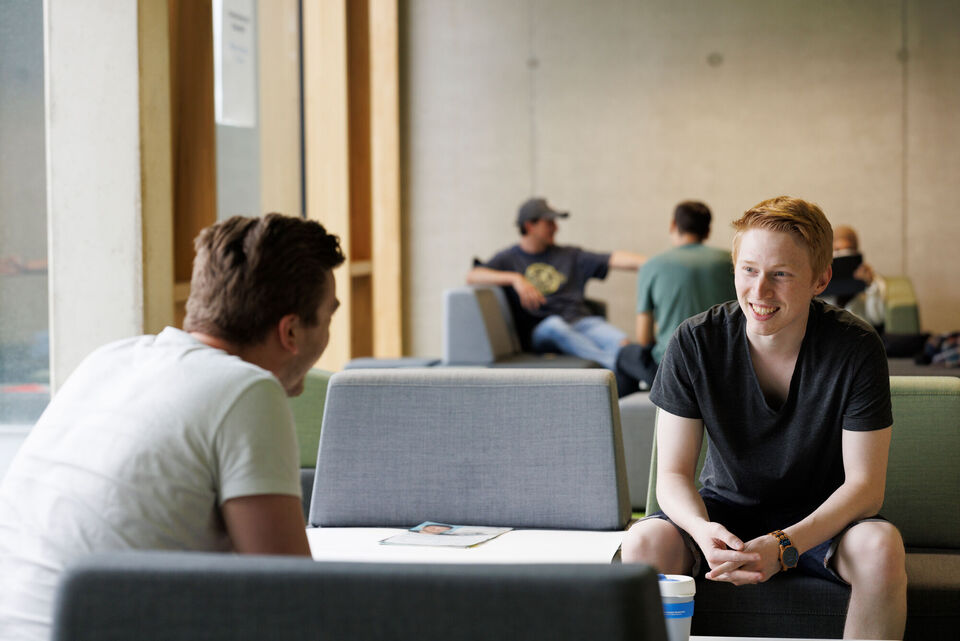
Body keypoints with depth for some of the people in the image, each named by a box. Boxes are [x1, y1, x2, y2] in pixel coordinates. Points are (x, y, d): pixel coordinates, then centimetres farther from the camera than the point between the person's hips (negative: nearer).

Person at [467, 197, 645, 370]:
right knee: (555, 324, -39)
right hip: (541, 330, -3)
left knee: (620, 341, -28)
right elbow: (472, 276, -2)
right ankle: (612, 361, -51)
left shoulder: (569, 255, 24)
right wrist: (515, 279, -15)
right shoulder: (509, 259, 14)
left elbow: (613, 260, 15)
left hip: (581, 320, 4)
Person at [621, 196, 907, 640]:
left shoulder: (857, 350, -17)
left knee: (881, 546, -34)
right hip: (726, 509, 1)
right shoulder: (694, 344, -14)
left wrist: (784, 545, -35)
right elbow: (673, 473, -11)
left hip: (821, 518, -1)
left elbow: (865, 485, -17)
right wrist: (702, 530, -36)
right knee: (643, 544, -30)